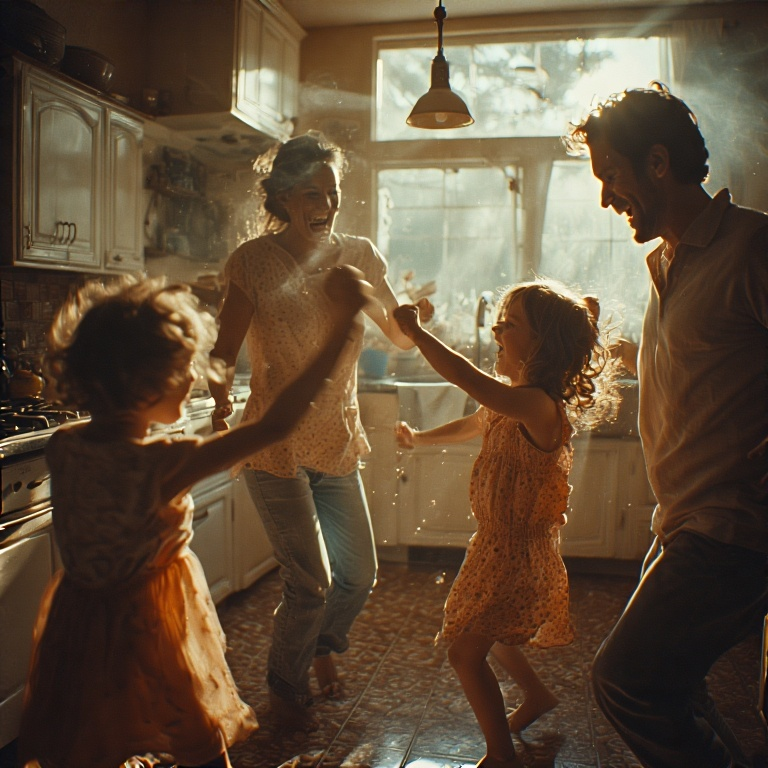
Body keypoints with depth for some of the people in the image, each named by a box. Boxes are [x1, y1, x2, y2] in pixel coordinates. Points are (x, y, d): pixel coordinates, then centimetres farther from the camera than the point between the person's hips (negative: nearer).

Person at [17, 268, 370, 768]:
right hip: (150, 628, -6)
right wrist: (343, 322, -32)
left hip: (80, 619, 6)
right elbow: (275, 425, -34)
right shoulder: (160, 465, -31)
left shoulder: (63, 447, -12)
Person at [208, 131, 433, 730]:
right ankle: (286, 686, 28)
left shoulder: (359, 256, 2)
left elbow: (402, 338, 4)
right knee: (312, 583, -2)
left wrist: (418, 319, -18)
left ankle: (323, 644, 47)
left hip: (338, 442, 5)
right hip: (277, 445, -4)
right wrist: (222, 409, -28)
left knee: (359, 575, 13)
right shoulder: (256, 261, -9)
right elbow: (224, 354, -10)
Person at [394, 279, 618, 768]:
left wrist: (415, 330, -31)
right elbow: (471, 426, 24)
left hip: (517, 553, -10)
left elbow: (465, 376, -41)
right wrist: (418, 439, 27)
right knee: (483, 632, 27)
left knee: (465, 652, -1)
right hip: (497, 544, 10)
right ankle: (537, 694, 50)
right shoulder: (510, 403, 3)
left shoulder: (536, 404, -28)